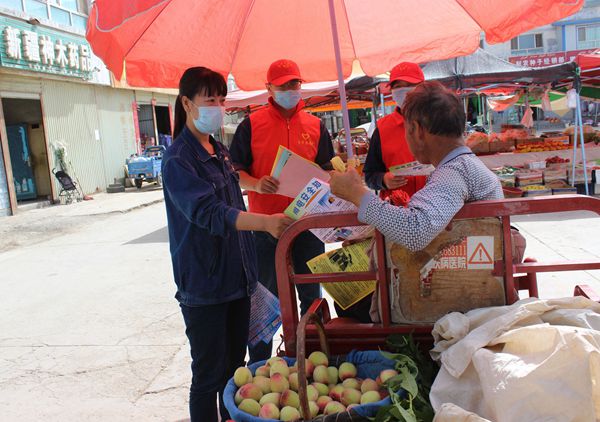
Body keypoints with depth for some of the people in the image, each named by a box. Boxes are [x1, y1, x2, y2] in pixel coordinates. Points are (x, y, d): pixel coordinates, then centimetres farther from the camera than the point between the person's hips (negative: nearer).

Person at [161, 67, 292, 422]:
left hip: (237, 278, 8)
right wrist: (264, 222, -44)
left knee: (236, 366, 18)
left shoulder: (219, 151, 10)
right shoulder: (178, 160, -15)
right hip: (204, 285, -8)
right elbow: (209, 213, -30)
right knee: (210, 375, 3)